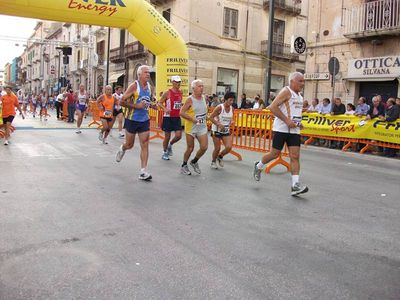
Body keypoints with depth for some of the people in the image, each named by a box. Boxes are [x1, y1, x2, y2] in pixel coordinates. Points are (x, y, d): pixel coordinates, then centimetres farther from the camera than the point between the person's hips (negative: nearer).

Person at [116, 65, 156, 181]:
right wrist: (137, 106, -23)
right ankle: (122, 149, 48)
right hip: (132, 119, -4)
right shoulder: (134, 86, -13)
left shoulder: (150, 87, 6)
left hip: (144, 120, 4)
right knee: (129, 144, 11)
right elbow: (122, 102, -15)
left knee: (145, 145, -3)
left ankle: (143, 172, -1)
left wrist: (151, 105, 3)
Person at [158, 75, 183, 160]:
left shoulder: (180, 92, 8)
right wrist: (165, 109, -25)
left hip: (177, 117, 5)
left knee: (178, 136, -4)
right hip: (168, 117, -5)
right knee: (167, 136, 3)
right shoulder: (167, 93, -10)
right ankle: (165, 153, 21)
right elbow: (159, 103, -8)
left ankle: (170, 145, 26)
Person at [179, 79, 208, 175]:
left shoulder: (203, 97, 7)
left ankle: (194, 162, 23)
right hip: (191, 127, -5)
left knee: (204, 147, -3)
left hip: (202, 127, 5)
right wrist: (193, 119, -23)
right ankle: (184, 166, 24)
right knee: (190, 148, 3)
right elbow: (181, 112, -19)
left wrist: (205, 118, 8)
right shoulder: (190, 99, -13)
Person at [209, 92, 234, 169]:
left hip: (226, 131, 5)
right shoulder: (220, 107, -16)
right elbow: (211, 117, -15)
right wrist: (218, 124, -25)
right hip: (217, 130, -5)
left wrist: (229, 126, 3)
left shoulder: (232, 108, 0)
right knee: (217, 148, 1)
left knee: (229, 147, -9)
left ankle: (220, 157, 21)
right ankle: (213, 161, 29)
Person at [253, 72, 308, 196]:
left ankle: (295, 185, -7)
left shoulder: (299, 96, 16)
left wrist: (298, 123, 12)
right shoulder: (286, 91, -9)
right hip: (281, 129, -7)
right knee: (275, 154, 1)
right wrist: (287, 121, -22)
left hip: (294, 130, 7)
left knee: (295, 156, -3)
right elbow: (273, 107, -20)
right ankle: (258, 166, 30)